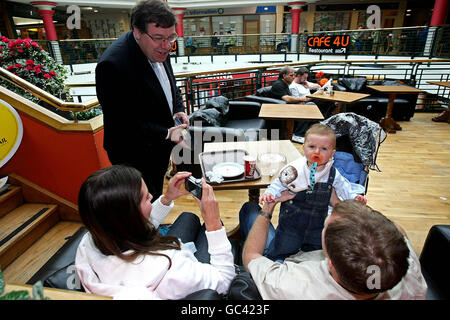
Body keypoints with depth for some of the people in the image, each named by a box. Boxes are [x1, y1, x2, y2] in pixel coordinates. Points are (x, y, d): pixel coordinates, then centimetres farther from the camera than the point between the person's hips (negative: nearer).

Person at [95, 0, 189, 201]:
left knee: (157, 197, 29)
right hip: (134, 158, -7)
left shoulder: (158, 49, -3)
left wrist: (178, 109, -4)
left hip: (160, 148, 8)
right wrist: (166, 134, -25)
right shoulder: (113, 65, -29)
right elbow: (122, 124, -27)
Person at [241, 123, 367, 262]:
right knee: (278, 252, 8)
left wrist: (354, 197, -1)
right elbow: (279, 184, -8)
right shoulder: (294, 169, -17)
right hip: (292, 222, -2)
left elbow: (343, 187, 13)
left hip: (317, 225, 3)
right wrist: (269, 193, -24)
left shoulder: (333, 174, -7)